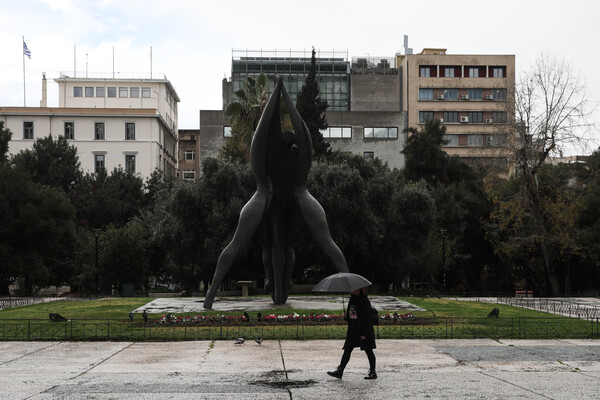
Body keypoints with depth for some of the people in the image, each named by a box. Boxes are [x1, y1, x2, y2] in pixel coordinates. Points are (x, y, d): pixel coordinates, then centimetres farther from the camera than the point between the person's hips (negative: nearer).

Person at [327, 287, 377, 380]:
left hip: (364, 331, -8)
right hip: (353, 330, 8)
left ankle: (373, 372, 12)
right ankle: (339, 371, -1)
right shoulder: (352, 300, 12)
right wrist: (346, 316, -3)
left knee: (368, 351, 3)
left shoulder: (364, 301, -13)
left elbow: (367, 318, -16)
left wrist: (364, 333, -19)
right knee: (347, 350, 1)